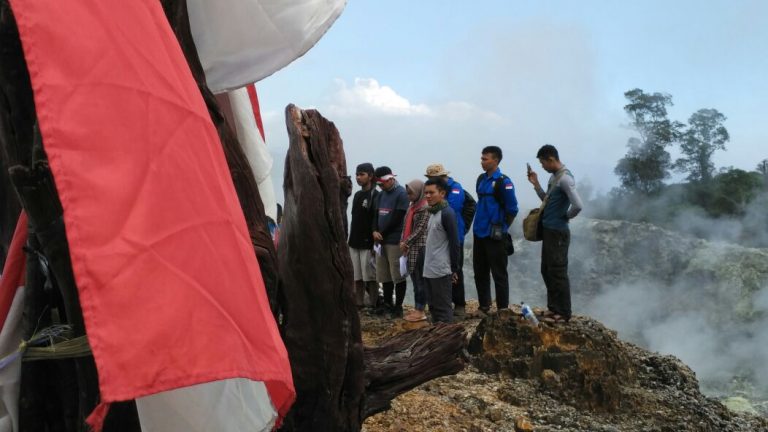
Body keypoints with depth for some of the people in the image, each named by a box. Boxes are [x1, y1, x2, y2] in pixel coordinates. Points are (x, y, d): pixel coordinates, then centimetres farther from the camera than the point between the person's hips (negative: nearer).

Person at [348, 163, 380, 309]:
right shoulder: (357, 195, 16)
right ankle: (358, 303, 18)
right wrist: (349, 239, 17)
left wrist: (375, 243, -18)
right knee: (357, 276, 10)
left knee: (370, 276, -2)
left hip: (368, 243, -7)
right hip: (354, 242, 7)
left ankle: (374, 305, 5)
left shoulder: (375, 195, -9)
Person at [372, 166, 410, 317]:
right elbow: (376, 214, 15)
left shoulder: (401, 194, -9)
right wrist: (375, 231, -4)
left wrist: (382, 234, -8)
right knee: (384, 275, 11)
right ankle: (388, 303, 22)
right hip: (381, 241, 8)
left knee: (397, 275, -2)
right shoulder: (381, 194, 15)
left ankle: (398, 306, 5)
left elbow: (397, 218, -14)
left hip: (395, 241, -7)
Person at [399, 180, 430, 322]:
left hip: (421, 247, -8)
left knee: (420, 279, -3)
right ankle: (416, 308, 18)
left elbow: (420, 229, -15)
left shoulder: (425, 207, -12)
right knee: (414, 278, 11)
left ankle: (421, 311, 3)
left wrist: (406, 242, -13)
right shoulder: (412, 206, 14)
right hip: (411, 248, 8)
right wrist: (402, 241, 5)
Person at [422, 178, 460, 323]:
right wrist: (427, 265, 17)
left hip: (441, 271, -9)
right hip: (429, 270, 9)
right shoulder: (432, 213, 13)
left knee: (443, 308, -2)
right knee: (433, 307, 14)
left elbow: (454, 242, -15)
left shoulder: (447, 213, -13)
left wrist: (454, 268, -14)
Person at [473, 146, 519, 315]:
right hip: (479, 234, 8)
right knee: (480, 272, 14)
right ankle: (484, 307, 26)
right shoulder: (481, 179, 10)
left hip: (494, 236, -8)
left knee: (499, 274, 0)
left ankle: (503, 309, 9)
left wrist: (501, 228, -8)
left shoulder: (503, 182, -13)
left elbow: (512, 209, -12)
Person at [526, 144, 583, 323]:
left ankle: (563, 313, 7)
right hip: (548, 231, 10)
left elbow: (578, 205, -28)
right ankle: (553, 307, 27)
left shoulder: (565, 178, -19)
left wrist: (566, 216, -10)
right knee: (547, 271, 16)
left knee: (558, 273, -2)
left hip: (558, 233, -10)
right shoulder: (553, 177, 11)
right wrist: (536, 184, 10)